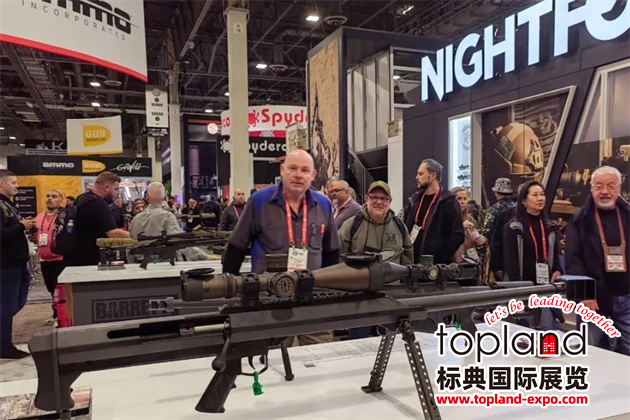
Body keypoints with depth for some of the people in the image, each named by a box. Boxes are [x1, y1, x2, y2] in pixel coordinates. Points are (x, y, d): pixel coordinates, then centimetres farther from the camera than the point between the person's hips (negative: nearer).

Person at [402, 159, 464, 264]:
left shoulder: (448, 201, -6)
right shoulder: (415, 199, 12)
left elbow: (458, 235, -11)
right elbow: (405, 229, 18)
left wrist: (441, 259, -15)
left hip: (435, 263, -6)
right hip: (412, 260, 6)